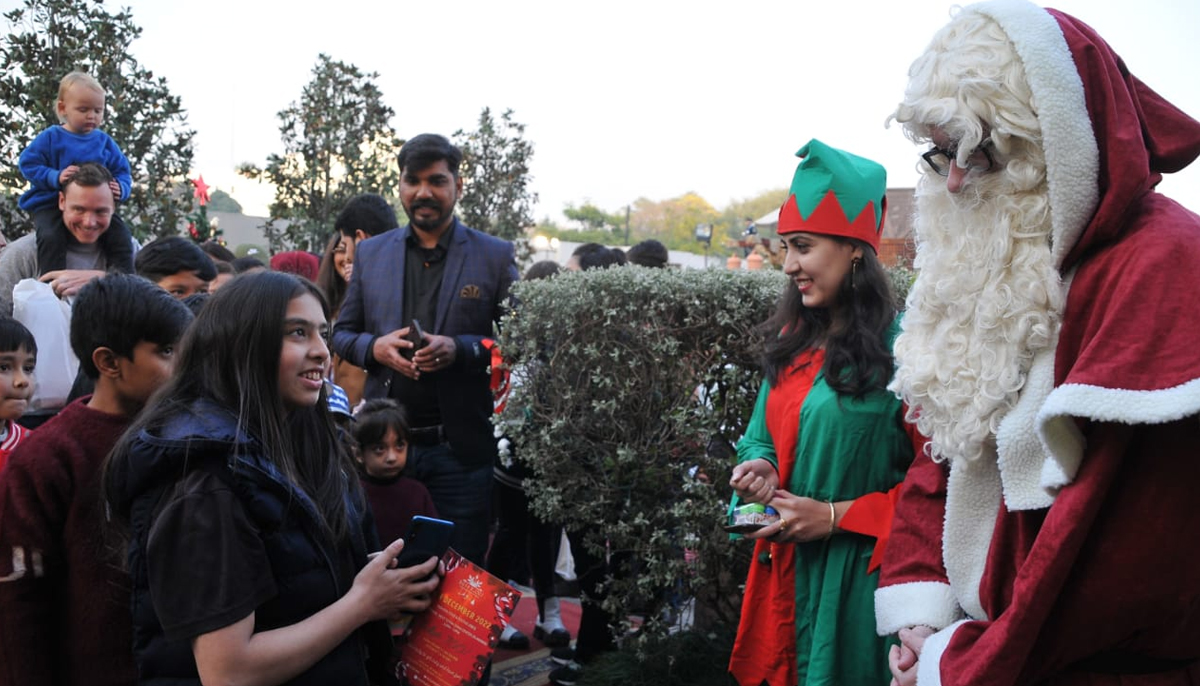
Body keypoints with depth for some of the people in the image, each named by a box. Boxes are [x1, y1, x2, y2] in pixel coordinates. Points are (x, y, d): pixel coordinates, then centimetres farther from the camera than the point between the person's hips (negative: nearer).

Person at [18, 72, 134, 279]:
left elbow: (122, 171, 9)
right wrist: (55, 177, -20)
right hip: (50, 205, -3)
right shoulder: (51, 138, -2)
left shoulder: (105, 142, 6)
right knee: (51, 237, -30)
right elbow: (28, 164, -4)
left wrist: (121, 188, -15)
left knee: (121, 237, -14)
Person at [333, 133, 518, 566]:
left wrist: (460, 349, -17)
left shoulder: (496, 256, 2)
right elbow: (342, 333, 14)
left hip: (461, 449, -2)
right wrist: (375, 347, -8)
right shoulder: (370, 253, 10)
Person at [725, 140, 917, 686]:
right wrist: (760, 468, -6)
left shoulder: (897, 350, -14)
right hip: (783, 567, 6)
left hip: (853, 576, -6)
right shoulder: (792, 343, 8)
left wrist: (835, 516, -17)